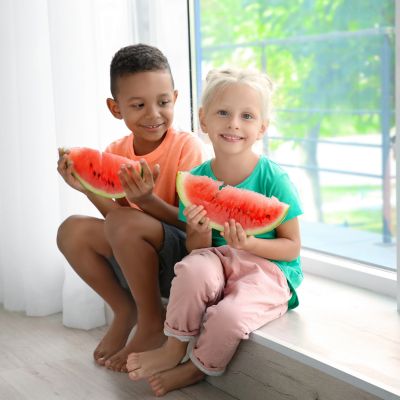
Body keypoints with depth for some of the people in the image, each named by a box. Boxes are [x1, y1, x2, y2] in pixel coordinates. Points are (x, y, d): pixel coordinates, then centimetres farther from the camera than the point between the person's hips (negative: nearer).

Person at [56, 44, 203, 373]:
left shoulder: (186, 146, -14)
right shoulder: (116, 153, 2)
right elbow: (117, 218, -1)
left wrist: (147, 201, -33)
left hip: (183, 253, -6)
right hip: (135, 260, 6)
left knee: (125, 223, -31)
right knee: (73, 229, -12)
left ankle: (152, 323, -10)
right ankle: (125, 311, 4)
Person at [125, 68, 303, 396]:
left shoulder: (273, 179, -12)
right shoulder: (197, 178, -2)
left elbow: (291, 247, -7)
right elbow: (197, 248, 4)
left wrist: (249, 244, -24)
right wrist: (201, 231, -20)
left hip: (269, 270, -3)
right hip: (219, 262, 3)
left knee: (229, 314, -31)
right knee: (193, 268, -32)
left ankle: (196, 369, 2)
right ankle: (175, 349, -8)